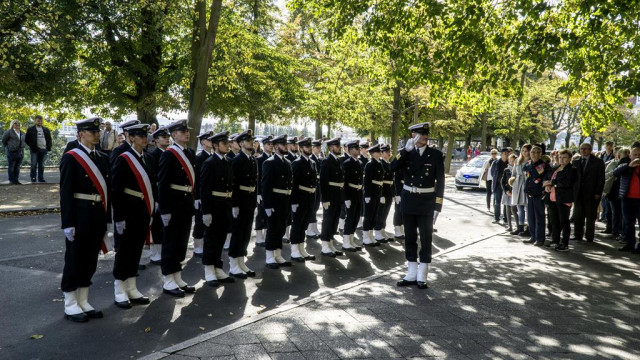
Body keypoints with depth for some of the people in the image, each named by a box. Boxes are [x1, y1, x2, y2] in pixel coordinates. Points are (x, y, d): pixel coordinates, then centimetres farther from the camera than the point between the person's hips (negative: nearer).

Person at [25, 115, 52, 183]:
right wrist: (32, 146, -8)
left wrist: (49, 147, 4)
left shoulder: (46, 130, 15)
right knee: (34, 165, -3)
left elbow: (49, 139, 18)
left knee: (41, 165, 7)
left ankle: (41, 178, 10)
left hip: (43, 149, 3)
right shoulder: (30, 129, 4)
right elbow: (26, 140, 3)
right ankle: (33, 178, 4)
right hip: (35, 150, -3)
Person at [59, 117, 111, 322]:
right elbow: (65, 193, -12)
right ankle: (70, 306, 16)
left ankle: (83, 303, 25)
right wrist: (68, 223, -16)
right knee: (74, 262, 4)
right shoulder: (71, 158, -8)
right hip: (79, 220, -6)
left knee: (90, 263, 13)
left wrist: (106, 220, 12)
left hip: (97, 220, 7)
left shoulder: (102, 159, 12)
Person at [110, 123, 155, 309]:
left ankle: (131, 289, 23)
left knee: (137, 250, 13)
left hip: (144, 211, 6)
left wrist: (152, 209, 9)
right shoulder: (123, 159, -10)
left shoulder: (148, 158, 10)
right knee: (125, 250, 3)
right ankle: (120, 291, 14)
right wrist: (118, 217, -15)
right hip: (129, 212, -6)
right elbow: (116, 190, -13)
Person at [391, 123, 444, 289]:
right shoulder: (406, 153, 3)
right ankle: (411, 274, 20)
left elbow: (440, 181, -5)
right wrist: (406, 149, -21)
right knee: (410, 238, 10)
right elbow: (392, 168, -14)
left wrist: (437, 207, -10)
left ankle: (422, 276, 14)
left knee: (426, 240, 4)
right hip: (408, 201, 3)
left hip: (426, 203, -3)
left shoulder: (436, 155, -4)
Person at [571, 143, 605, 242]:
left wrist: (598, 193, -11)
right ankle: (578, 235, 15)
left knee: (590, 216, 4)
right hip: (579, 193, 4)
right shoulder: (576, 162, 12)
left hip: (591, 193, -3)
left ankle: (589, 237, 12)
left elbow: (601, 178, -4)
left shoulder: (598, 162, 0)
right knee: (578, 216, 6)